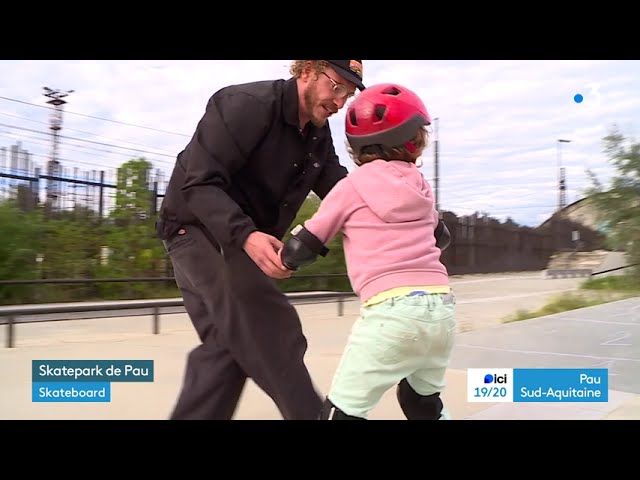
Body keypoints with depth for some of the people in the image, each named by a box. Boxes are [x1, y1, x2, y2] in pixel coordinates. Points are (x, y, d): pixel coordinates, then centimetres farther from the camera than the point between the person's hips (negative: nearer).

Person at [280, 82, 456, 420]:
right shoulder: (420, 185, 17)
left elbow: (302, 249, 5)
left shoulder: (353, 185, 3)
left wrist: (283, 258, 25)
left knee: (342, 410, 2)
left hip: (393, 310, -6)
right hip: (442, 307, 6)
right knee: (423, 400, 28)